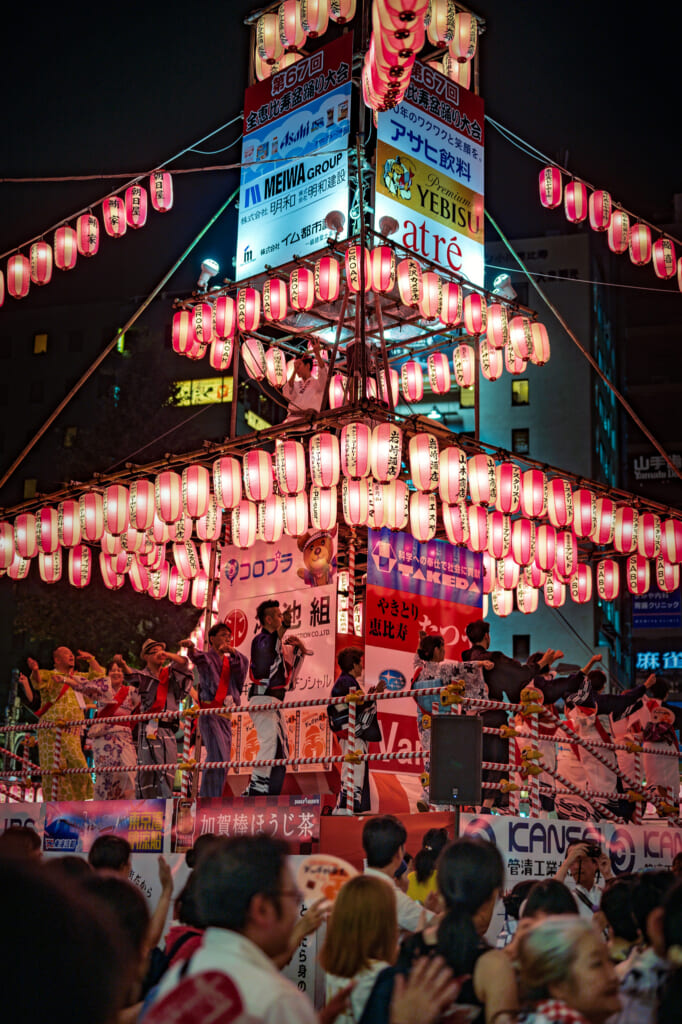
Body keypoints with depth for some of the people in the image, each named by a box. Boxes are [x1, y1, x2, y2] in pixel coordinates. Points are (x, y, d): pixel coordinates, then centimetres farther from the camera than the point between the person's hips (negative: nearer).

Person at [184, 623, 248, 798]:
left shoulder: (230, 661, 19)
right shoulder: (207, 657, 2)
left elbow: (244, 662, -2)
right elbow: (197, 657, -22)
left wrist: (232, 651, -20)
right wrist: (191, 648, -45)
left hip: (225, 716, 7)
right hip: (209, 713, -7)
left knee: (223, 760, 5)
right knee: (217, 757, -17)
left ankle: (206, 797, 12)